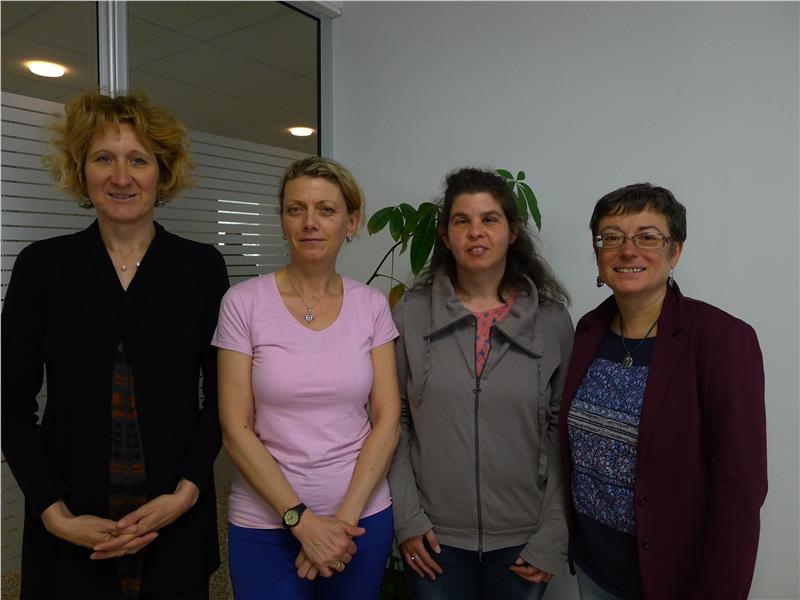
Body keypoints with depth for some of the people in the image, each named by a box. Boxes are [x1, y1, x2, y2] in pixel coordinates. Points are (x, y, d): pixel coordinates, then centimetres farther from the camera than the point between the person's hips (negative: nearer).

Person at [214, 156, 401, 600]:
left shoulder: (371, 305, -2)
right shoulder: (244, 302, -8)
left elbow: (387, 420, -3)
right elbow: (236, 429, -9)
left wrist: (346, 517, -10)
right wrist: (302, 520, -13)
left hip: (363, 515, 2)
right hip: (266, 522, -2)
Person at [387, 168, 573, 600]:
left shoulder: (552, 319, -4)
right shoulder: (411, 313, -5)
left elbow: (564, 432, -2)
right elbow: (393, 421, -2)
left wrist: (553, 535, -4)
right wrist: (406, 516, -6)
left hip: (521, 539, 0)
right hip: (435, 535, 0)